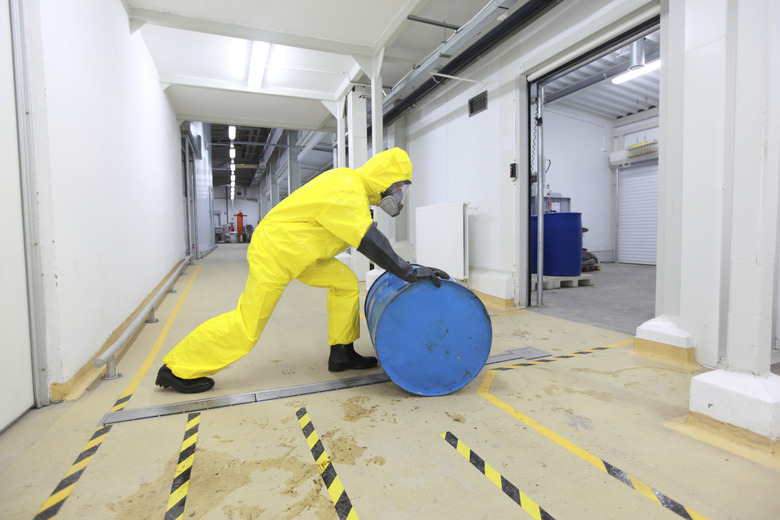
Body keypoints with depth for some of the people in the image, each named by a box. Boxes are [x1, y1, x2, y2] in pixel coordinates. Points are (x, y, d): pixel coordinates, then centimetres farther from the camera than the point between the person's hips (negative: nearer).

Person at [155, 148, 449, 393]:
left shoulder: (351, 183, 7)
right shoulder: (346, 192, -24)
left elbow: (368, 237, 14)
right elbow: (370, 241, -31)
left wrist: (401, 266, 12)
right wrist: (408, 273, -28)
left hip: (296, 250, 10)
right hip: (273, 252, -10)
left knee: (345, 283, 4)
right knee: (246, 326, -2)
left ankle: (341, 354, 13)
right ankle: (176, 369, 16)